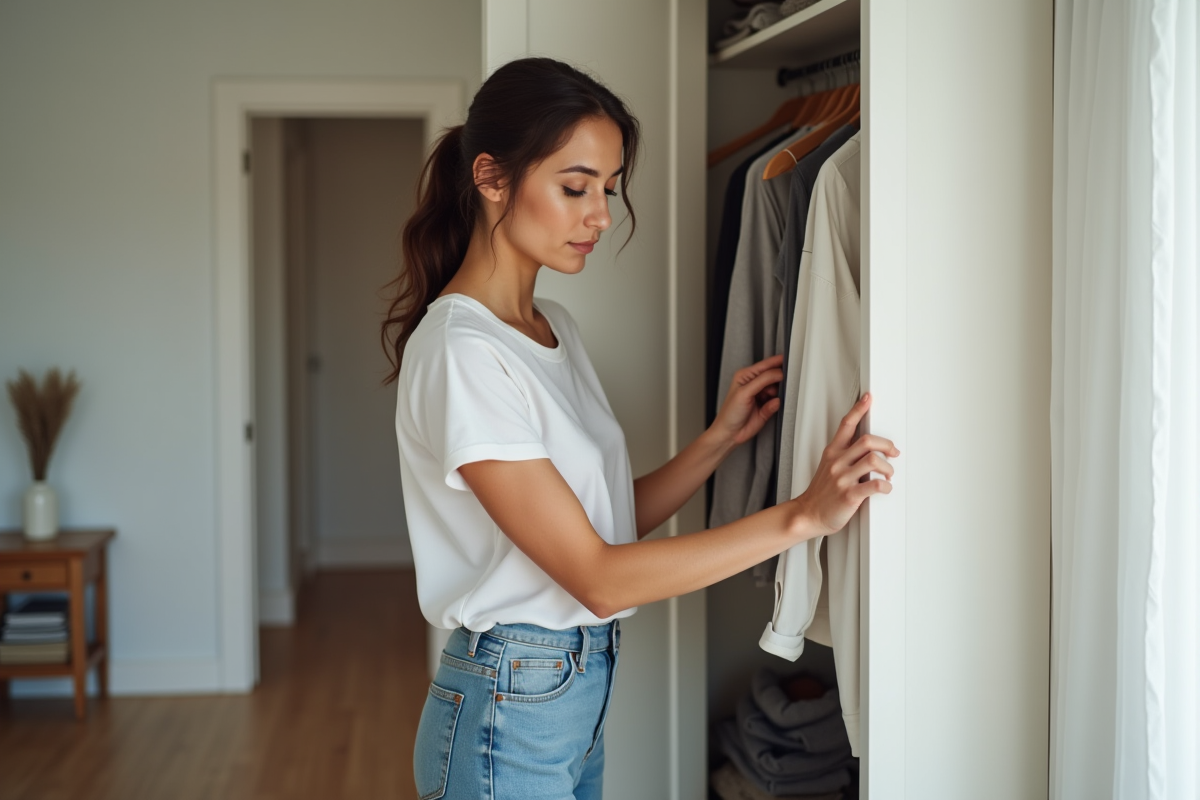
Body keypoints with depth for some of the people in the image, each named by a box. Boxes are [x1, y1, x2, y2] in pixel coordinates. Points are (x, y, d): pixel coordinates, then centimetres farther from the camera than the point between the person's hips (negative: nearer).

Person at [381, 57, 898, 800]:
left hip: (579, 698, 8)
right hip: (508, 717, -8)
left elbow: (609, 520, 7)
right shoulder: (460, 354, -21)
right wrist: (802, 515, -24)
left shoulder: (553, 325, 7)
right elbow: (598, 578, -22)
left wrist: (721, 440, -4)